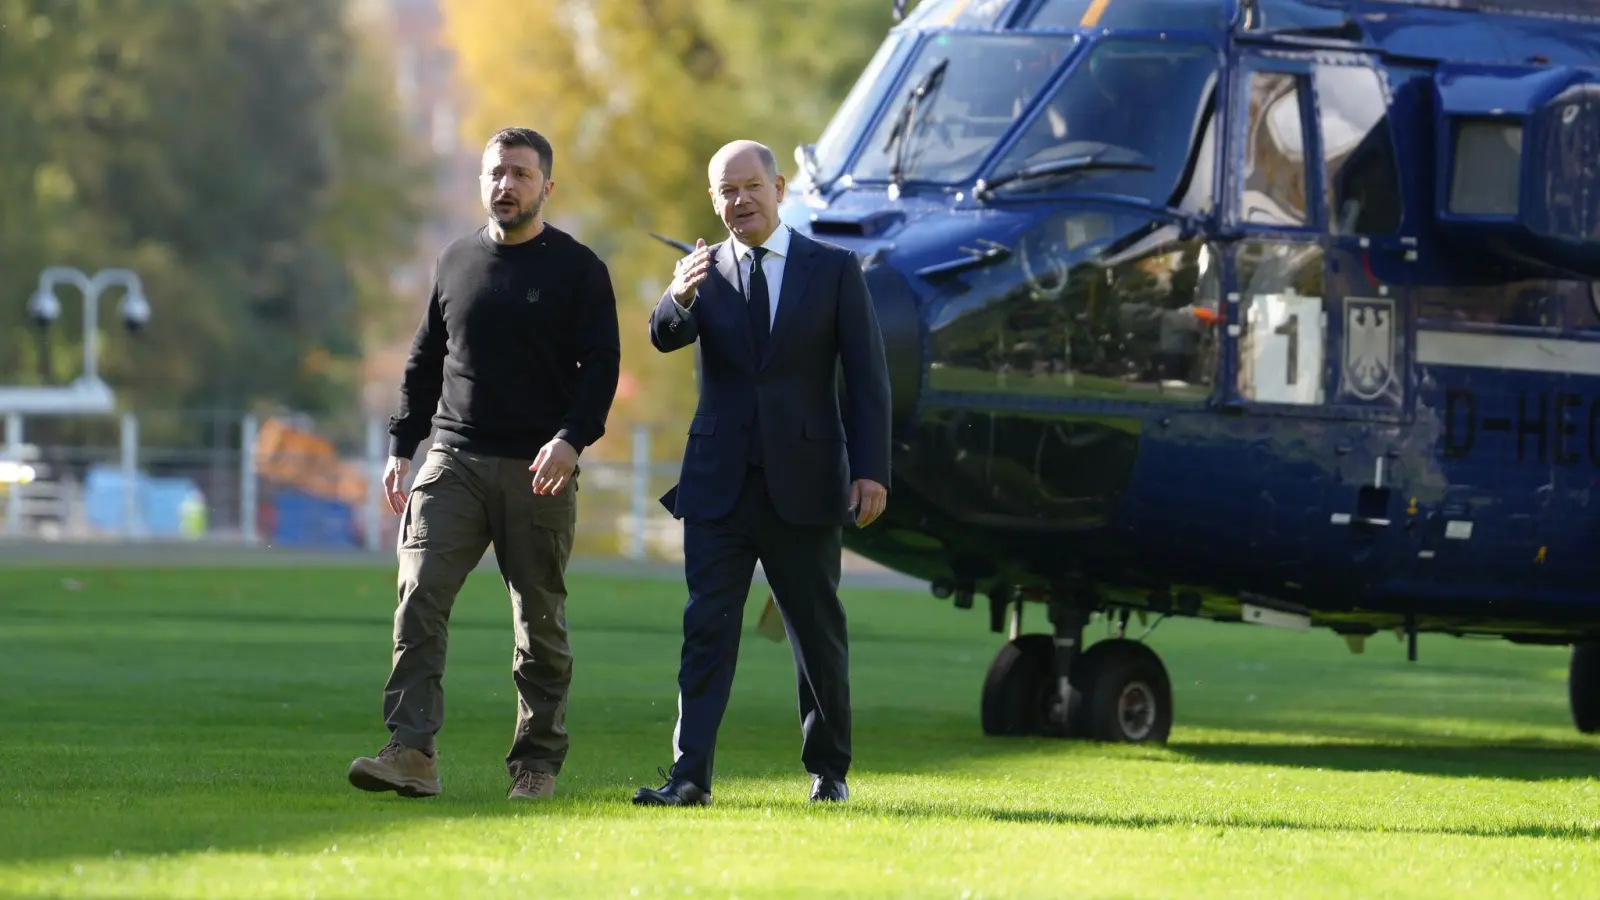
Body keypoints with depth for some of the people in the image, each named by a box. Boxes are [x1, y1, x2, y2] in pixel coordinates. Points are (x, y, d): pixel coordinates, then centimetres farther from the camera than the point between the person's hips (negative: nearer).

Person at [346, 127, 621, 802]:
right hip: (455, 461, 3)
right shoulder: (457, 262, 13)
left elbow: (601, 366, -5)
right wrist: (401, 447, 11)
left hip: (538, 470, -3)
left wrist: (571, 440, -21)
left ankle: (537, 762, 13)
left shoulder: (577, 270, 1)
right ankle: (411, 753, -19)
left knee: (540, 619, 3)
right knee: (420, 597, -13)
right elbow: (425, 362, 19)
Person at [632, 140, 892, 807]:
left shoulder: (834, 269, 1)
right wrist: (678, 300, -36)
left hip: (804, 484, -1)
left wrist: (871, 470, -9)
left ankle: (829, 769, 22)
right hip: (719, 484, 1)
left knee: (819, 634, 8)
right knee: (707, 627, -7)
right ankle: (690, 775, -12)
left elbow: (867, 376, -1)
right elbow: (665, 338, -13)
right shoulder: (705, 270, 6)